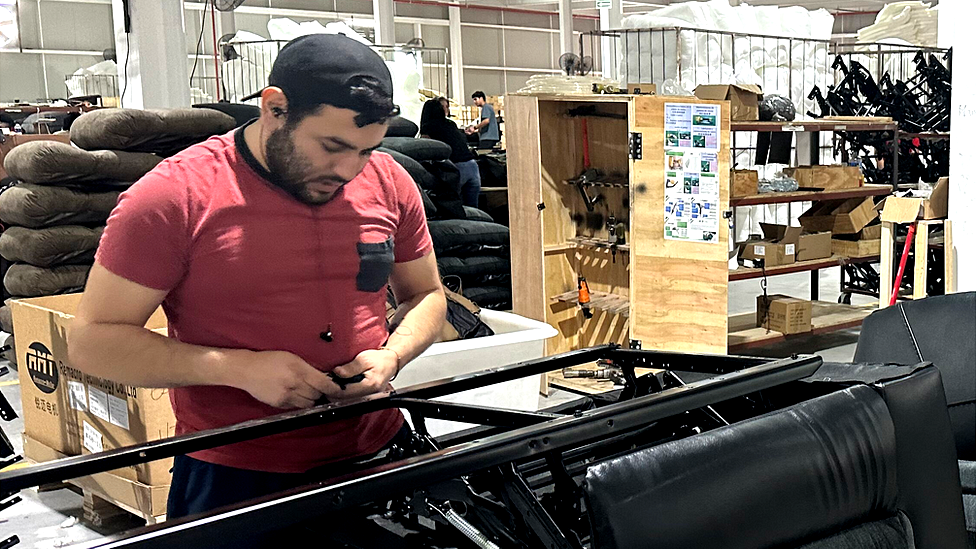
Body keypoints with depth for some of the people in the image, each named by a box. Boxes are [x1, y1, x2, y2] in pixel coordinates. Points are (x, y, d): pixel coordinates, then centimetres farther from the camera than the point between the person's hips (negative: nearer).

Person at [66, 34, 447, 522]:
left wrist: (392, 356, -10)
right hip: (231, 480, -4)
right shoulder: (176, 196, -15)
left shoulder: (388, 182, -2)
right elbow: (92, 341, -12)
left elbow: (426, 295, 12)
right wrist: (241, 369, -23)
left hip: (378, 455, 5)